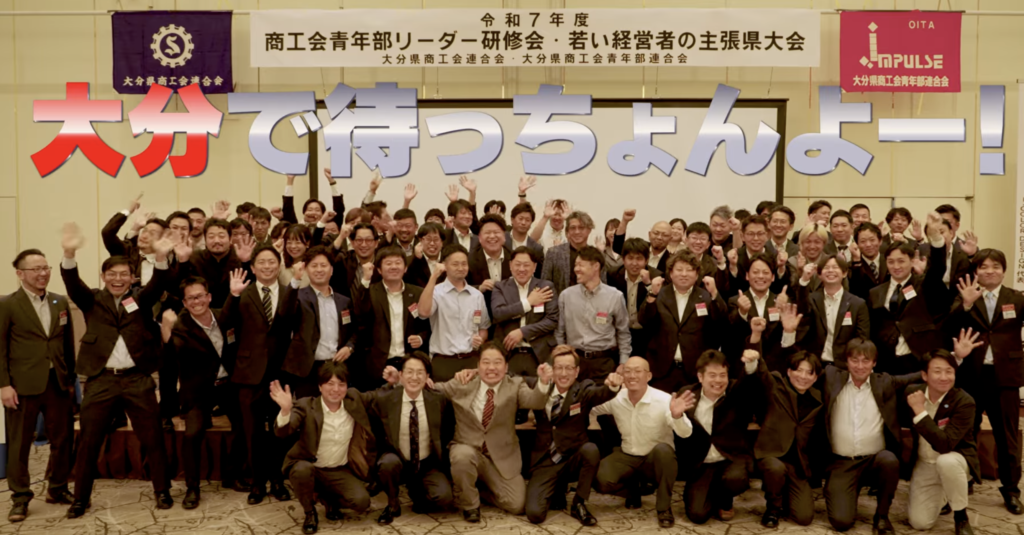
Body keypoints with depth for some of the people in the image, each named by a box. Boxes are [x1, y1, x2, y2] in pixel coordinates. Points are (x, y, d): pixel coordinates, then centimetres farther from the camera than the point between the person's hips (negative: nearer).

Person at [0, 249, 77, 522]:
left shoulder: (61, 302, 10)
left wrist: (71, 378, 11)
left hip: (59, 384, 4)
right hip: (23, 386, -4)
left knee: (63, 440, 10)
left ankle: (57, 489, 26)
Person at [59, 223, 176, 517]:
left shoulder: (141, 298, 8)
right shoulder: (92, 300, 7)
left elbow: (158, 284, -11)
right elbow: (72, 283, -11)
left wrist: (161, 258, -33)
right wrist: (69, 254, -32)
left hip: (138, 379, 0)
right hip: (101, 380, 0)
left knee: (152, 437, 5)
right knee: (89, 440, 5)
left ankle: (162, 490, 18)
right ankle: (81, 497, 18)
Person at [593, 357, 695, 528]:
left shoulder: (664, 400, -22)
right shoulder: (615, 398, -10)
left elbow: (685, 434, -32)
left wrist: (677, 415, -55)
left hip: (657, 459, -2)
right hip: (627, 457, 3)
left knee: (663, 449, -38)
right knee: (602, 481, -26)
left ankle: (664, 508, -17)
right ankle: (632, 487, 11)